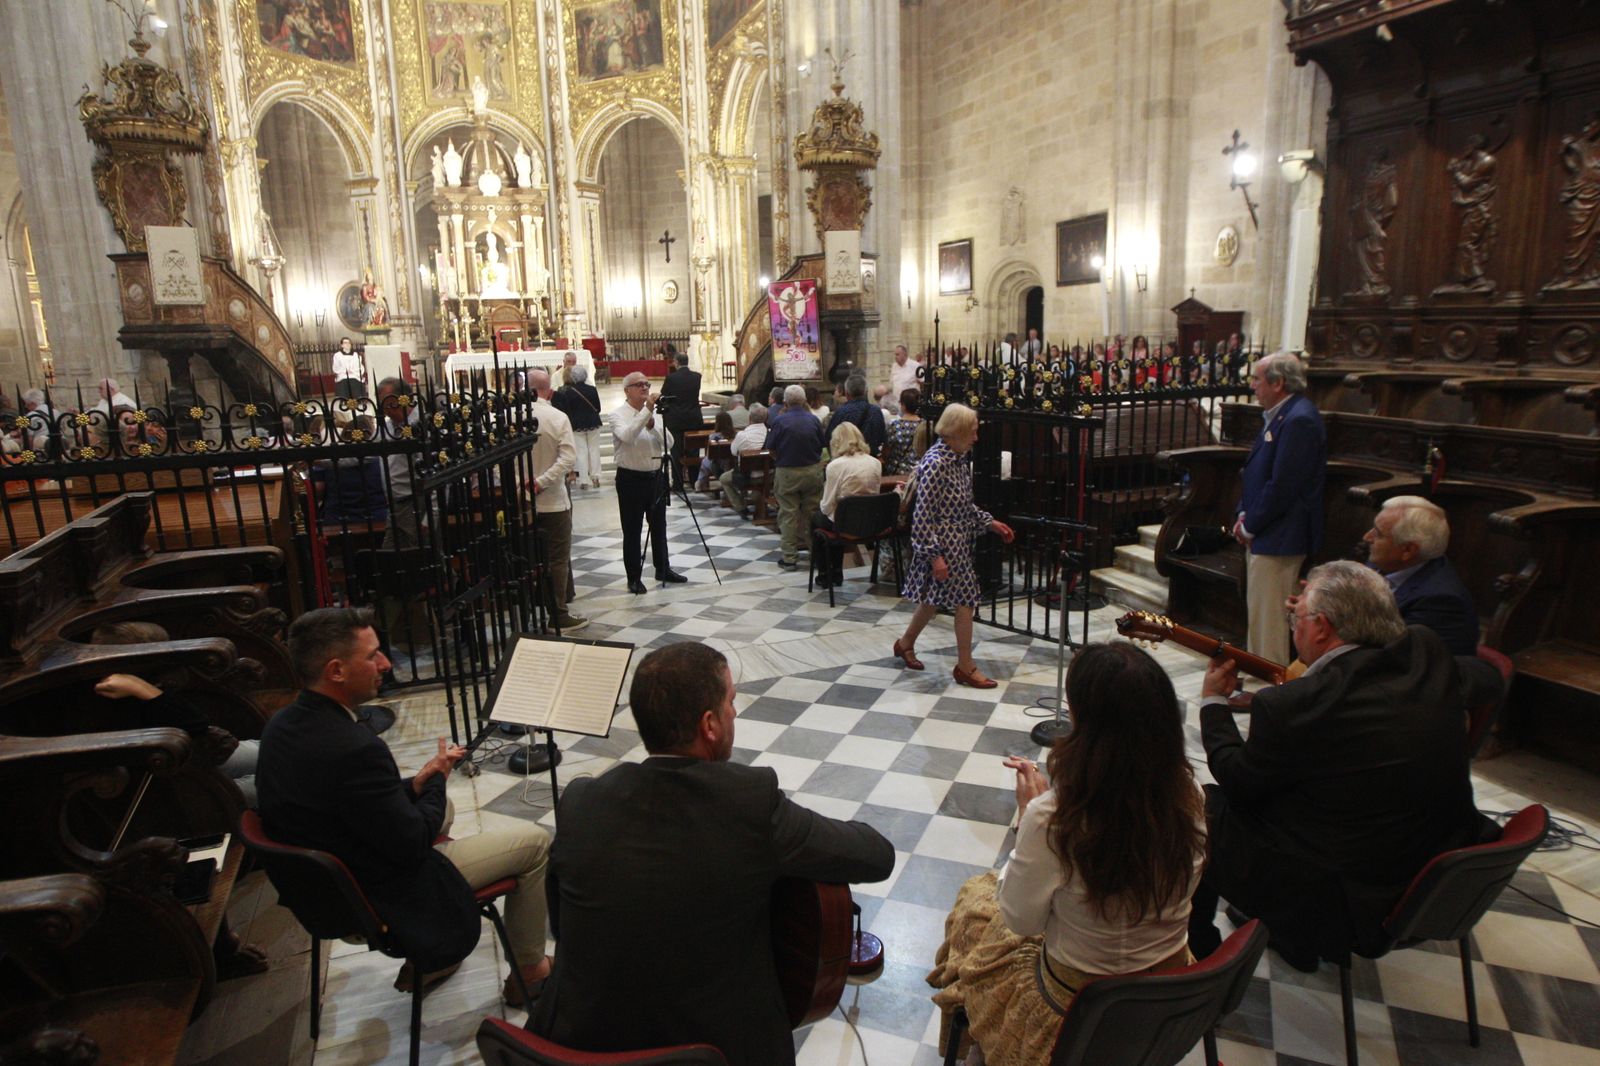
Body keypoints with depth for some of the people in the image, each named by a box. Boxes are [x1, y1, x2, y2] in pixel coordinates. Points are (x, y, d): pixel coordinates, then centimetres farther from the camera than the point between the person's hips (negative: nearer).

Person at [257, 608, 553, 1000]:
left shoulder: (280, 725, -6)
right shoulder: (355, 748, -34)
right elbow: (412, 845, -24)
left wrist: (416, 784, -2)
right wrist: (436, 780, -7)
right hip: (385, 897, -8)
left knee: (441, 806, 33)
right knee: (535, 840, 4)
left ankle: (425, 960, 36)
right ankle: (528, 968, 24)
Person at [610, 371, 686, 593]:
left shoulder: (654, 413, 8)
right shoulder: (618, 415, -9)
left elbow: (669, 442, -1)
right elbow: (627, 436, -30)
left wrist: (653, 425, -16)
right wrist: (646, 411, -32)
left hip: (655, 476, 6)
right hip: (631, 479, -6)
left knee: (659, 527, 17)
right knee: (632, 531, 3)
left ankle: (663, 569, 31)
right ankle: (634, 578, 12)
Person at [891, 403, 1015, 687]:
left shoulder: (959, 459, 7)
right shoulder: (935, 464, -21)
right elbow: (922, 515, -21)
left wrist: (990, 522, 12)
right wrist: (935, 556, -22)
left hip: (958, 542, 9)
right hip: (942, 545, -9)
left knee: (935, 598, 19)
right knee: (965, 600, -2)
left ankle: (905, 643, 38)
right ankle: (965, 667, 11)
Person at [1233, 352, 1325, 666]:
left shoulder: (1299, 419, -20)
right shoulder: (1278, 415, 13)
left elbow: (1282, 485, -23)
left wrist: (1250, 525, -14)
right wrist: (1244, 514, 8)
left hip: (1278, 538, -10)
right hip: (1264, 534, 10)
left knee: (1267, 616, -2)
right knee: (1259, 613, 19)